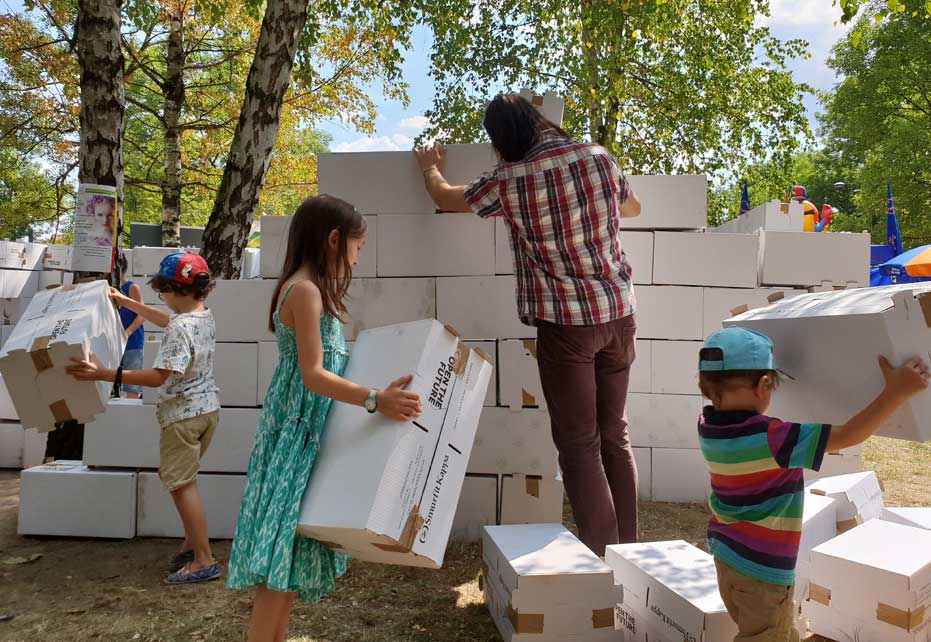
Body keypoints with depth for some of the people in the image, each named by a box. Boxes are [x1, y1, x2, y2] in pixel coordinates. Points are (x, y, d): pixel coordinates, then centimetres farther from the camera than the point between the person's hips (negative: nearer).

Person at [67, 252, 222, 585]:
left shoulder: (180, 328, -22)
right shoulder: (205, 315, 7)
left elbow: (158, 377, -27)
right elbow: (165, 319, 26)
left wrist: (104, 374, -29)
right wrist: (126, 302, 31)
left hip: (184, 414, -9)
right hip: (207, 408, 9)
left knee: (181, 484, -3)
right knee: (176, 477, 21)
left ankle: (204, 561, -1)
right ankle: (192, 542, 27)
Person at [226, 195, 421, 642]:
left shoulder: (307, 288, 16)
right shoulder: (306, 290, -14)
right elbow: (313, 375, -20)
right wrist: (375, 400, -30)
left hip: (307, 433, 10)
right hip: (297, 432, -10)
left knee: (292, 554, 14)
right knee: (282, 554, -5)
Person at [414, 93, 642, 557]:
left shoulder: (509, 181, -9)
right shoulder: (600, 158, 3)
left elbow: (446, 199, 11)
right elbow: (632, 208, 23)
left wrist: (430, 167, 32)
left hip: (565, 321, -5)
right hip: (619, 313, 5)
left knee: (579, 443, 3)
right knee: (615, 435, 15)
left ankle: (601, 555, 4)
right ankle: (627, 548, 25)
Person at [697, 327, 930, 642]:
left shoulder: (707, 427, -8)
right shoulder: (770, 438, -29)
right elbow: (846, 437, -26)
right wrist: (896, 392, -23)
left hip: (725, 554, 7)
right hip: (763, 568, -7)